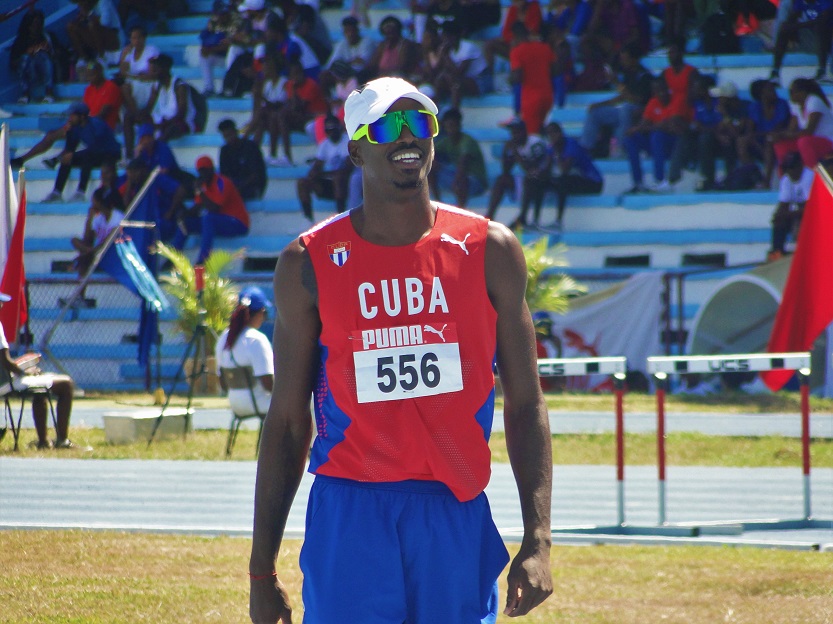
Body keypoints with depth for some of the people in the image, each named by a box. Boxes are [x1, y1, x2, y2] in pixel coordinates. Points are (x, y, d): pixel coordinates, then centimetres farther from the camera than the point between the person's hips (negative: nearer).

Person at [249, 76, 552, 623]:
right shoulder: (308, 265, 3)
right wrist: (262, 568, 4)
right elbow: (288, 422, 6)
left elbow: (525, 404, 5)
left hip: (458, 517, 1)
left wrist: (538, 540, -5)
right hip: (350, 520, -1)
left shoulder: (490, 251, 5)